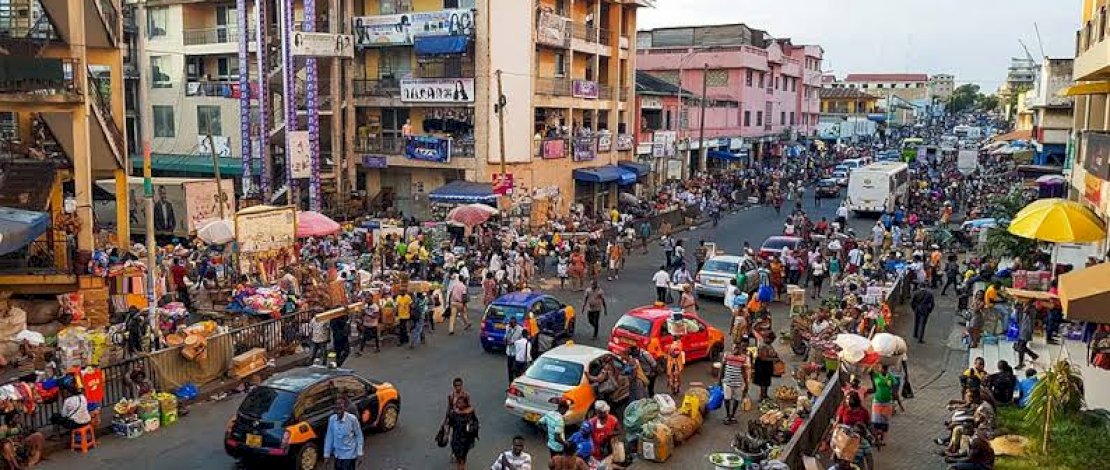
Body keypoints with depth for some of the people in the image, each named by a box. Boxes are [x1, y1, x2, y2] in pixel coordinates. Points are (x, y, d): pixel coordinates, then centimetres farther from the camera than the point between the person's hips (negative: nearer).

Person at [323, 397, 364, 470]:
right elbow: (329, 436, 1)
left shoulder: (352, 419, -19)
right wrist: (327, 453, 5)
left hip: (349, 454, -4)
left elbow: (359, 435, -9)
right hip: (338, 454, 4)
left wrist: (359, 453, -8)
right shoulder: (332, 419, -8)